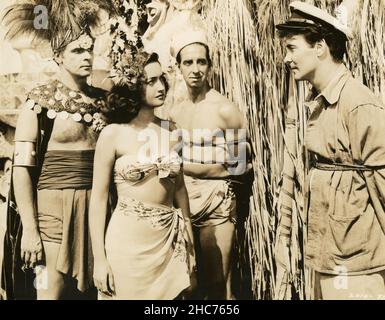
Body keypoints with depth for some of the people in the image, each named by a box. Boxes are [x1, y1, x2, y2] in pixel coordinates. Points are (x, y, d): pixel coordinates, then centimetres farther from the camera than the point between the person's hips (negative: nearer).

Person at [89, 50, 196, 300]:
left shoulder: (171, 132, 5)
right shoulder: (114, 134, -6)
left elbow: (180, 188, 10)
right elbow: (99, 198, -6)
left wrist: (190, 246, 11)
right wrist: (99, 258, -10)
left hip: (170, 241, 4)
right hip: (127, 240, -3)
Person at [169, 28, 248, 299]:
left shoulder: (225, 109, -9)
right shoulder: (174, 113, 7)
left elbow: (235, 167, -8)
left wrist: (184, 165, -8)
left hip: (216, 201, -5)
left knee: (218, 285, 3)